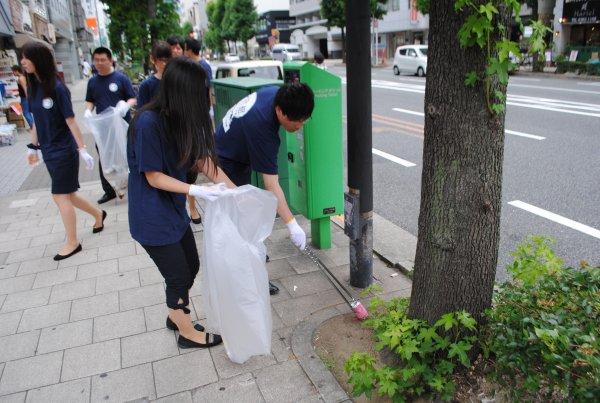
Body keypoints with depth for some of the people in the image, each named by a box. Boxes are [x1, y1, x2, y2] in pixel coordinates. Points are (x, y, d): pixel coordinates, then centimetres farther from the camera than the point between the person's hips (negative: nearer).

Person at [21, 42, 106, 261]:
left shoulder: (57, 88, -16)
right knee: (66, 195, 14)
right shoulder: (33, 87, 5)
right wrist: (33, 147, 16)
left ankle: (72, 243, 12)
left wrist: (82, 149, -16)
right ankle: (98, 214, 38)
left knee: (60, 196, -1)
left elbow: (71, 121, -16)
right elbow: (37, 120, 13)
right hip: (49, 151, 7)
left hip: (63, 150, -7)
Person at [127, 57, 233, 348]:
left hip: (174, 209, 8)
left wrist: (235, 190, -3)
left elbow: (202, 159, 2)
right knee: (179, 276, 5)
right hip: (152, 217, -8)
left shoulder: (181, 120, -2)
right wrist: (195, 190, -25)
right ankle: (187, 333, 28)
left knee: (191, 267, 18)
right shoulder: (148, 122, -25)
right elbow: (154, 177, -19)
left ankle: (176, 316, 43)